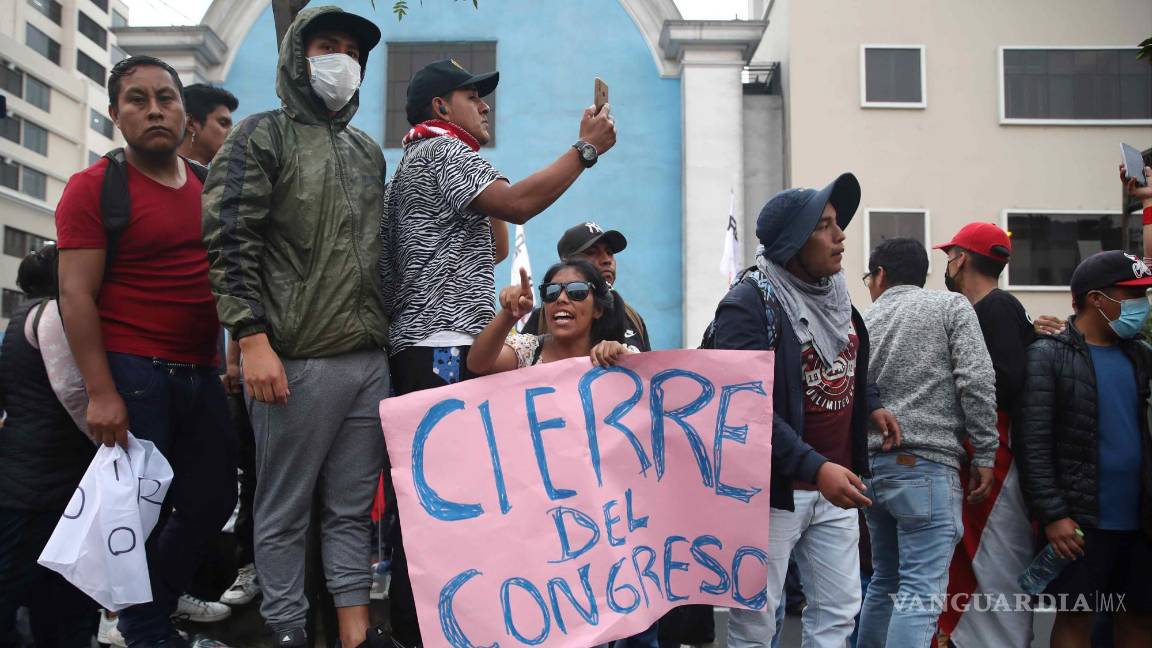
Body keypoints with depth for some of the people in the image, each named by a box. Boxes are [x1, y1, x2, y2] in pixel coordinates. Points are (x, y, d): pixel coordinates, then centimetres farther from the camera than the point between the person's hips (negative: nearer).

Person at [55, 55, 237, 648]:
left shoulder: (209, 187, 12)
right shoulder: (93, 187, -5)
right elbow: (75, 295, -11)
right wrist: (101, 393, -18)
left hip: (201, 375, 6)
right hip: (133, 374, -6)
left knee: (214, 500, 11)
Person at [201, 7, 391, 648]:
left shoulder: (370, 152, 19)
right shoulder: (263, 135, 1)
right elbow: (231, 243, -8)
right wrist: (254, 339, -16)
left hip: (370, 361, 6)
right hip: (296, 362, -5)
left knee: (354, 508, 10)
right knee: (286, 511, 4)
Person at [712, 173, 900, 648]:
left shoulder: (834, 292, 8)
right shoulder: (749, 304, -17)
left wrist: (871, 405, 15)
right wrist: (814, 467, -32)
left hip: (833, 485, 7)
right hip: (773, 489, -7)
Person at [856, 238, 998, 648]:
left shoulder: (861, 324, 14)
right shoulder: (951, 306, 3)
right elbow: (977, 381, -8)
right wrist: (984, 455, -4)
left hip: (871, 465, 6)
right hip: (925, 465, -5)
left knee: (885, 580, 20)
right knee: (921, 593, -8)